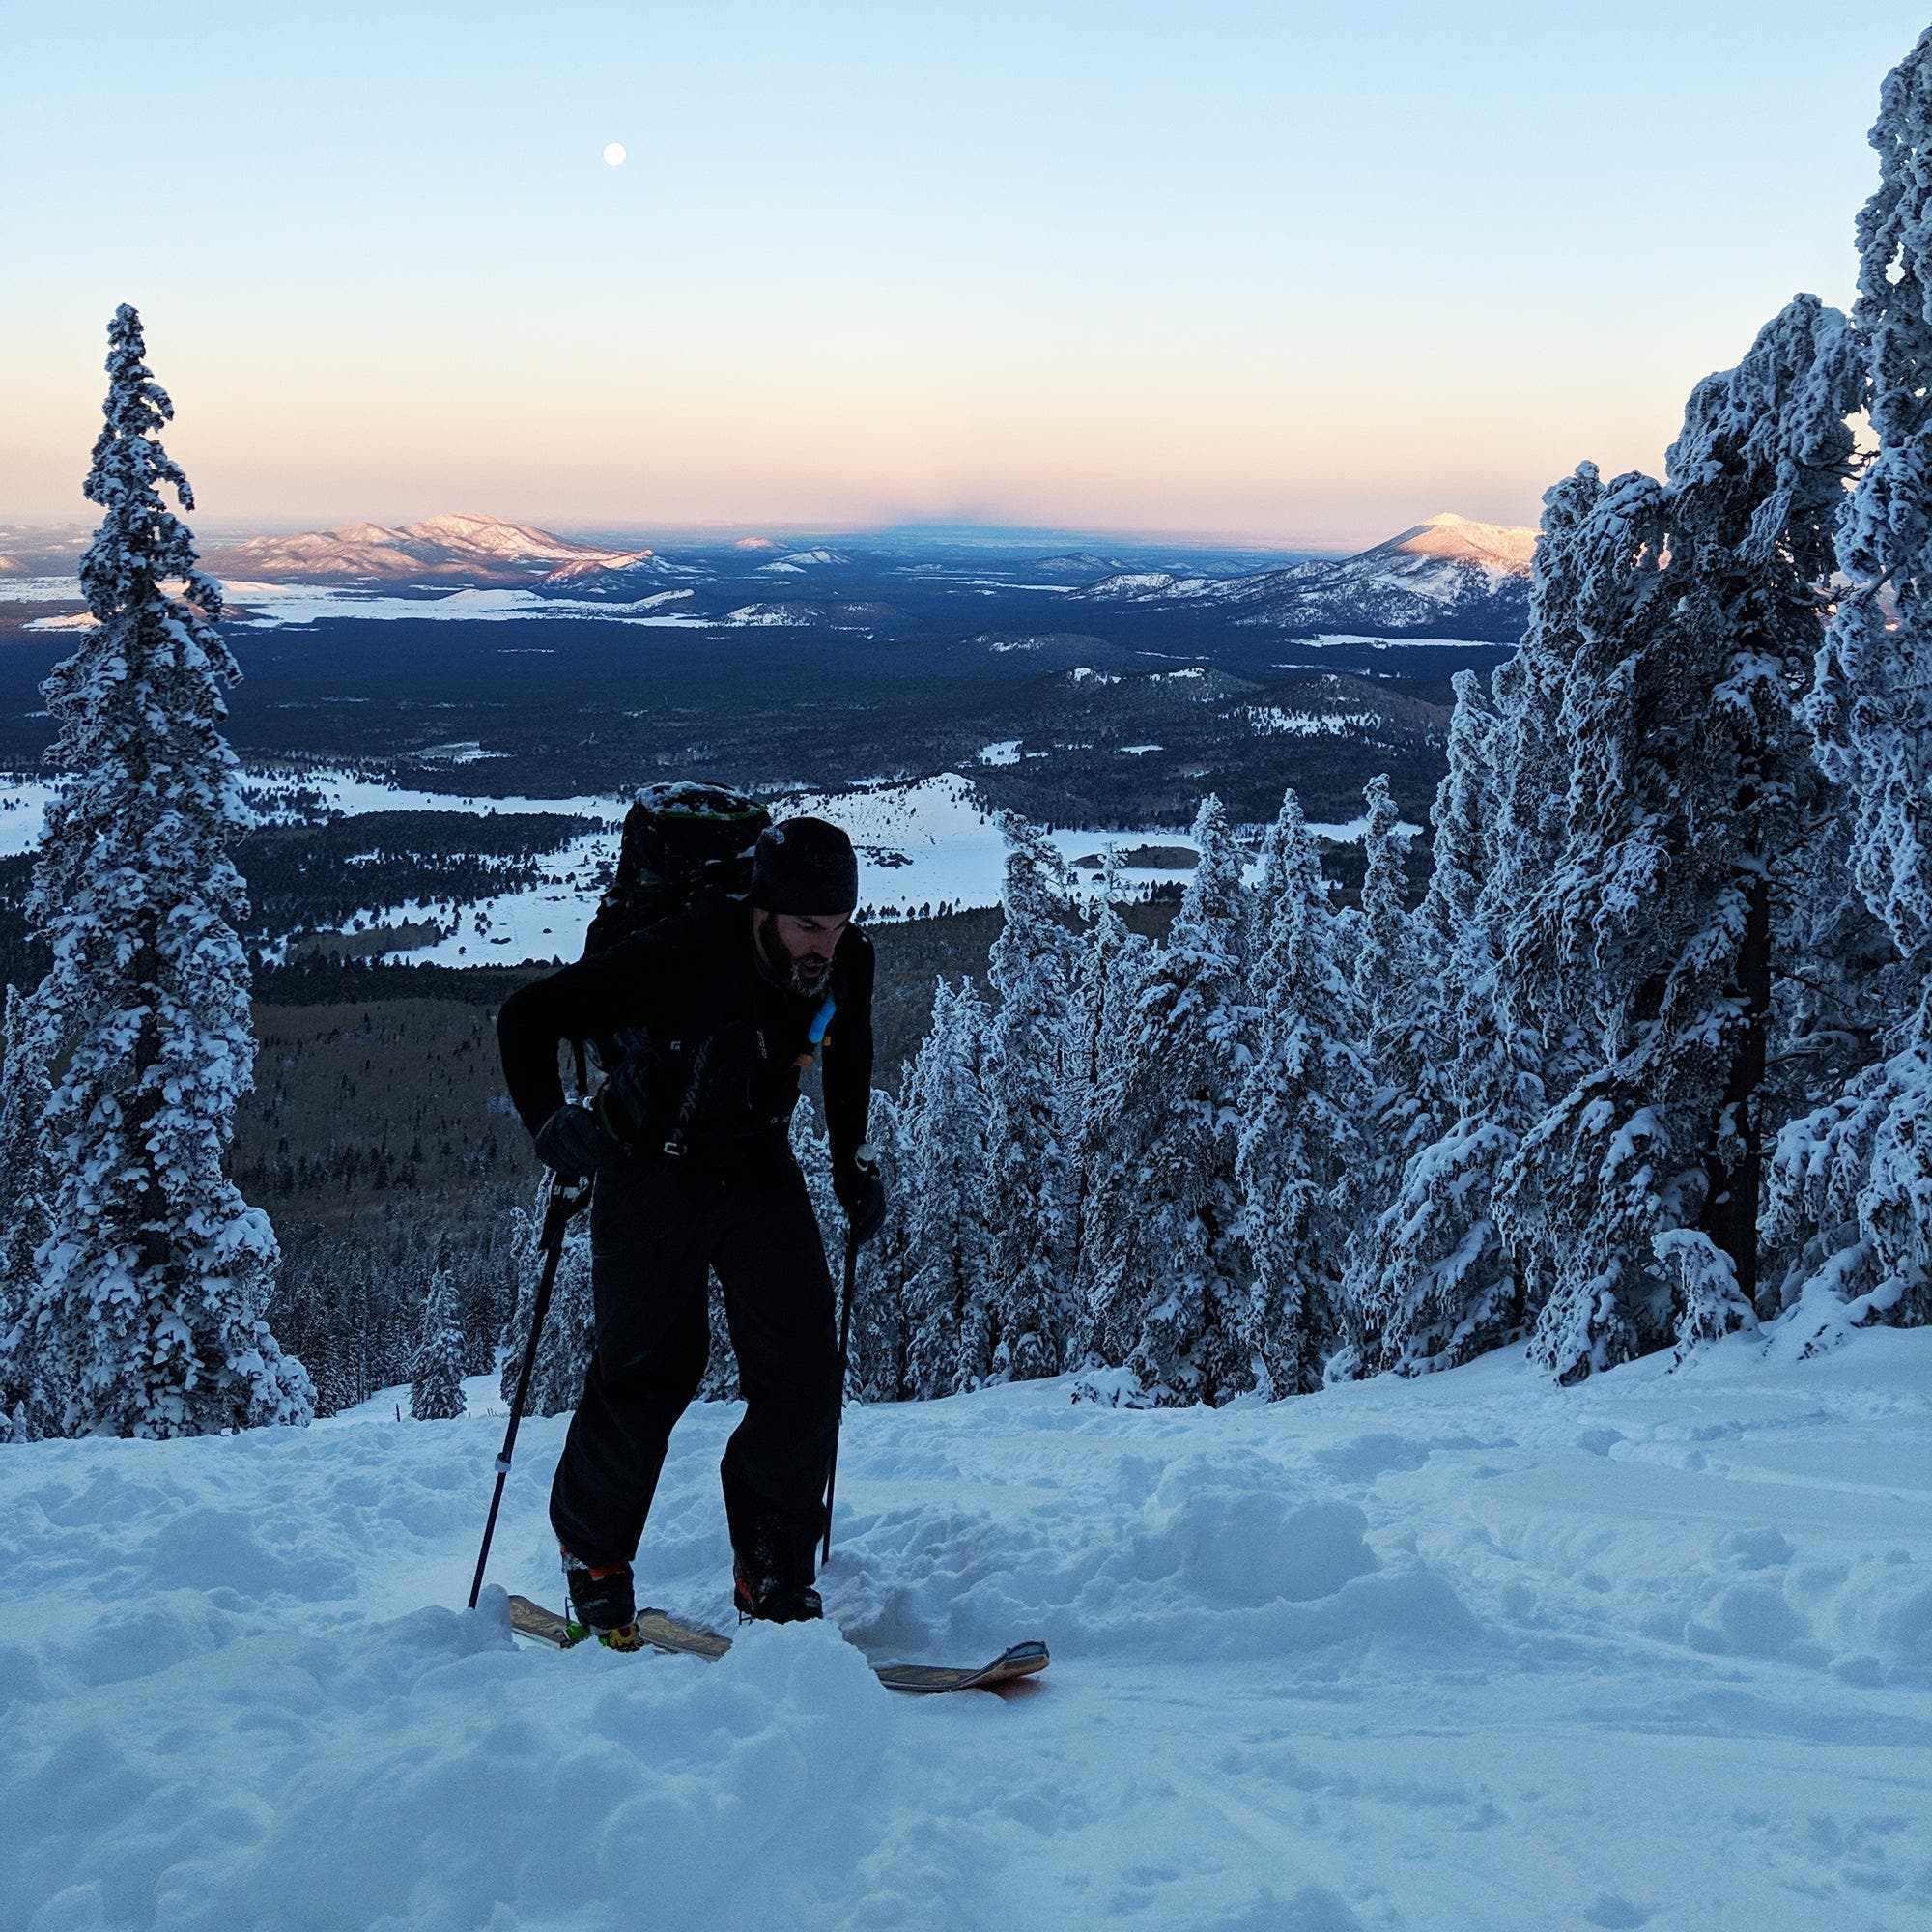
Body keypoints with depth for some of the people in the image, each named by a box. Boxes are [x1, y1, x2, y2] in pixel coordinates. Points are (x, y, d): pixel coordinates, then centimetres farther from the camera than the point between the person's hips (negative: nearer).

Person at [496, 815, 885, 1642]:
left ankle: (774, 1578, 8)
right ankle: (593, 1555, 23)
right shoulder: (678, 958, -28)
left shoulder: (849, 964, -13)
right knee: (649, 1370, -2)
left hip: (762, 1174, 4)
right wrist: (548, 1121, -30)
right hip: (654, 1176, -4)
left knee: (803, 1376, -7)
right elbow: (526, 1017, -19)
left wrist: (851, 1165, 10)